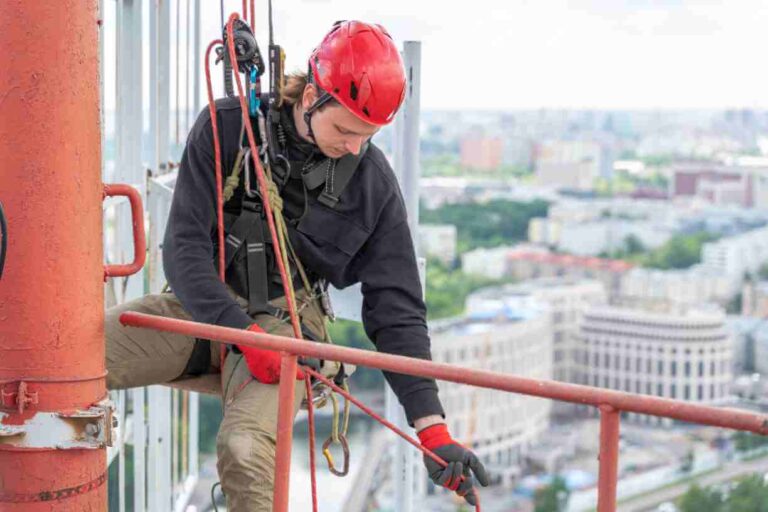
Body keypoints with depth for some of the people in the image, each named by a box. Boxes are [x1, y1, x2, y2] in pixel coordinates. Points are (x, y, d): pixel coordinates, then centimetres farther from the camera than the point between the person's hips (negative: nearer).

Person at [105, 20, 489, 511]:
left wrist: (433, 427, -8)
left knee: (247, 449, -33)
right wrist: (246, 335, -25)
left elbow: (396, 309, -1)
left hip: (288, 317, -1)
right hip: (202, 303, 1)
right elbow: (185, 247, -11)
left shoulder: (373, 181, -3)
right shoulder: (227, 127, -8)